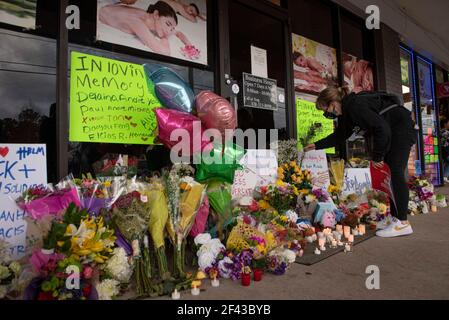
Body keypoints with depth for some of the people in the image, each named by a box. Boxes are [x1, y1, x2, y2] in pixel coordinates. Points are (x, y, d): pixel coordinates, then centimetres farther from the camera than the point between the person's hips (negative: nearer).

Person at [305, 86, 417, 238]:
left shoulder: (355, 106, -26)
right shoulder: (346, 112, 4)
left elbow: (382, 129, -29)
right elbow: (338, 136, 18)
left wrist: (377, 156, -20)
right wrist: (317, 146, 16)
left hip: (401, 125, -10)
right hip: (390, 130, 10)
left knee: (395, 171, -14)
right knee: (388, 172, 6)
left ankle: (403, 223, -12)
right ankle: (395, 217, 10)